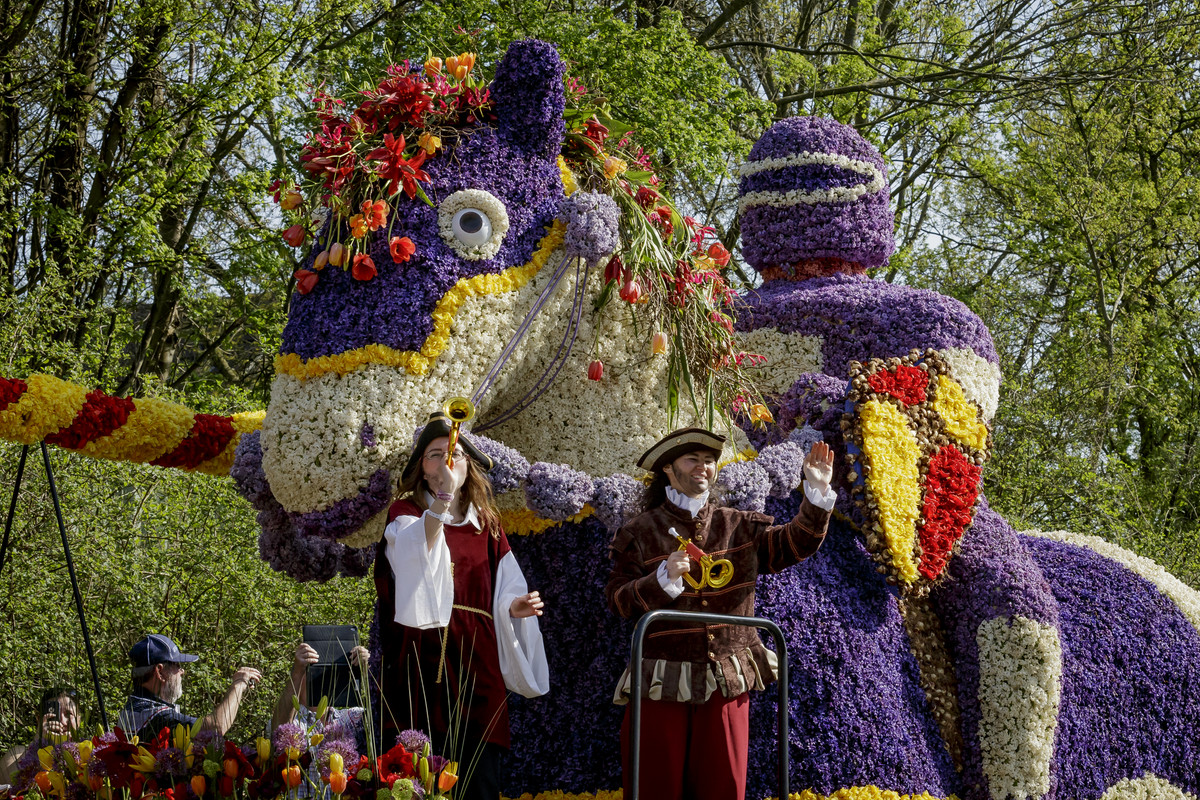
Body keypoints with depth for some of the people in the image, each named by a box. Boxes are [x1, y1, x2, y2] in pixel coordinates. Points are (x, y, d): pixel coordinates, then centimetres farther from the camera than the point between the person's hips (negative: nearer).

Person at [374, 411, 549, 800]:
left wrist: (514, 607, -2)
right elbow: (415, 552, -17)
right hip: (423, 662, -3)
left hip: (475, 663, 3)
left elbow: (501, 593, 20)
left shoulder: (485, 525, 18)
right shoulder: (406, 513, 7)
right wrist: (442, 501, -31)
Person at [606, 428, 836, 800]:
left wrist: (818, 490, -15)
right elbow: (618, 599, -3)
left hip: (726, 684, 2)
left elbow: (795, 542, -1)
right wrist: (663, 578, -20)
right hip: (662, 682, -2)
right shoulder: (639, 533, 2)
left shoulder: (740, 527, 9)